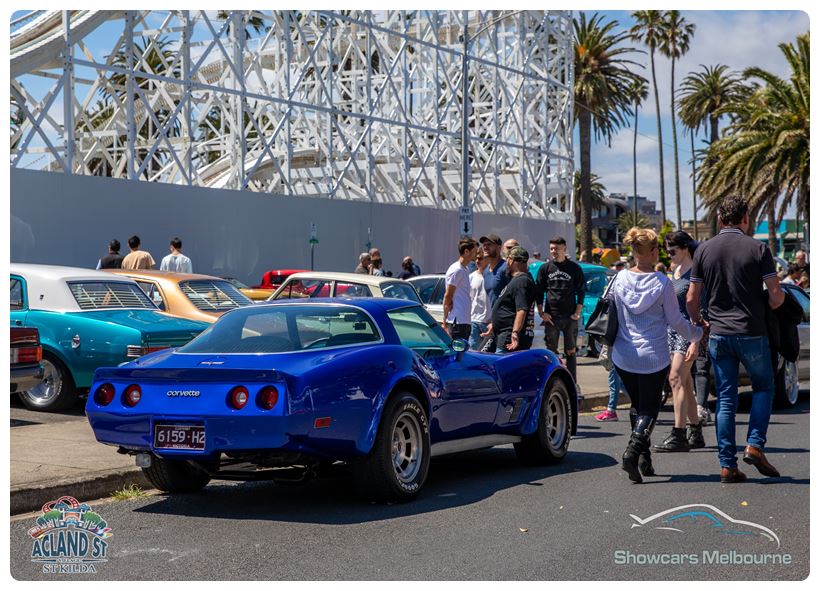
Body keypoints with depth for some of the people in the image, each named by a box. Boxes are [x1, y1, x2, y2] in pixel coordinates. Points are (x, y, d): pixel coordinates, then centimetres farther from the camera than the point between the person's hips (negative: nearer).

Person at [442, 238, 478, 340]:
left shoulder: (464, 270, 17)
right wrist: (445, 321, -14)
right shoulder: (456, 270, -13)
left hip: (465, 321, 10)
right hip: (458, 321, -10)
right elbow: (447, 297, -14)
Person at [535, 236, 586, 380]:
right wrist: (541, 312, -2)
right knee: (551, 352, 2)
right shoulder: (545, 268, 7)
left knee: (570, 352, 4)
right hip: (551, 317, 1)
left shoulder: (574, 268, 3)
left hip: (570, 317, -1)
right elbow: (539, 292, 8)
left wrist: (577, 313, -4)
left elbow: (581, 292, 5)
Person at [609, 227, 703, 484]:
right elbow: (676, 321, -4)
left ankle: (644, 460, 19)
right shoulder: (662, 283, -10)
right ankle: (633, 452, -18)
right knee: (649, 409, 4)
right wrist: (697, 333, 14)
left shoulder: (620, 279, -1)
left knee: (637, 405, 19)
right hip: (653, 357, -4)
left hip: (623, 356, 4)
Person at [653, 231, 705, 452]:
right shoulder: (676, 271, 16)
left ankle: (678, 435, -15)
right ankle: (695, 433, 17)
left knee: (676, 378, -15)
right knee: (684, 382, 10)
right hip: (672, 329, 9)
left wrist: (695, 342, -21)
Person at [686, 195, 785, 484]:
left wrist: (697, 323, 20)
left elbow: (691, 299, 2)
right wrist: (768, 305, 15)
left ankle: (727, 465, 6)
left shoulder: (704, 250, 2)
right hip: (752, 334, -2)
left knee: (725, 400, 8)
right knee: (764, 387, 18)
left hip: (719, 335, 3)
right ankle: (754, 445, 2)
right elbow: (776, 295, -8)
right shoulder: (758, 249, -6)